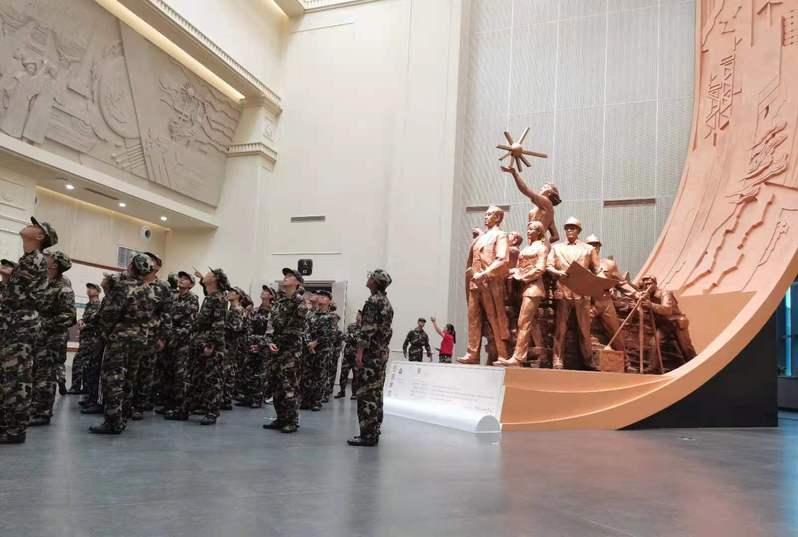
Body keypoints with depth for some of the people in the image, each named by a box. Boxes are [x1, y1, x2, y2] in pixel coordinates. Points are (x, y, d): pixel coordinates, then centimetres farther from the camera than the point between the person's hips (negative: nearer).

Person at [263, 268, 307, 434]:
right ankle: (281, 419, 19)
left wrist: (279, 342, -8)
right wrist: (270, 341, -1)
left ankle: (292, 421, 2)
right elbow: (272, 324, 11)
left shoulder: (299, 301, -6)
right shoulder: (279, 300, 14)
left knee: (289, 385, -7)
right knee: (276, 384, 9)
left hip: (291, 347, -7)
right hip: (277, 347, 7)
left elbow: (297, 328, -11)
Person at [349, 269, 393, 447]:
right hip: (383, 352, 10)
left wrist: (360, 351, -20)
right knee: (376, 393, 12)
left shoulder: (374, 301, -12)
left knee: (366, 394, -8)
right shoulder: (387, 302, 17)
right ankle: (374, 432, 16)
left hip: (371, 353, -10)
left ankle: (367, 435, -7)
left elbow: (368, 328, -20)